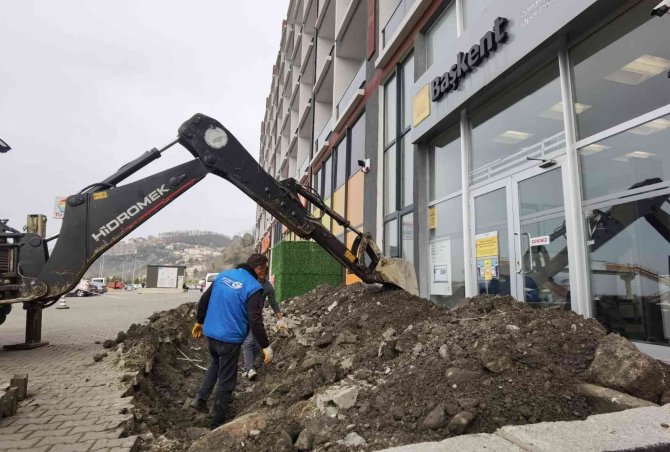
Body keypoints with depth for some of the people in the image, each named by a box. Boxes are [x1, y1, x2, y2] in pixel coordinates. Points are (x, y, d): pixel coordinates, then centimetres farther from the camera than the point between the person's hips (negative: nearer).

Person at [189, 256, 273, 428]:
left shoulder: (223, 275, 3)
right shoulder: (253, 287, -18)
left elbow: (203, 300, 10)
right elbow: (255, 321, -22)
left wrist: (199, 321, 24)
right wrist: (266, 346, -14)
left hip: (211, 332, 7)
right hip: (230, 338, -6)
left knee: (216, 363, 32)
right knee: (226, 380, 10)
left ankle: (200, 398, 23)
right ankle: (217, 421, 23)